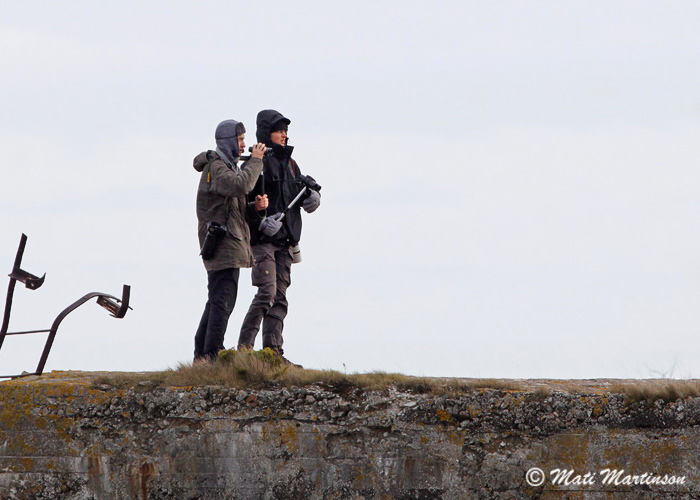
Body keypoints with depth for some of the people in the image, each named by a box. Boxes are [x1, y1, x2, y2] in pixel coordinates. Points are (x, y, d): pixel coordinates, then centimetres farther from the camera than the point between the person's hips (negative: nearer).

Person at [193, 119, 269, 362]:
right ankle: (212, 355, -17)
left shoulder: (227, 166, 22)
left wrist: (255, 206, 3)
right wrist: (255, 161, -17)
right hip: (223, 244, -11)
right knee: (223, 300, -14)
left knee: (217, 301, 14)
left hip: (230, 241, 11)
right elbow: (241, 185, -30)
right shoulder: (216, 167, -10)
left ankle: (201, 353, 19)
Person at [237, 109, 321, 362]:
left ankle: (273, 351, 6)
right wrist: (261, 221, -24)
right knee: (267, 292, -16)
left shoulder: (289, 164, 17)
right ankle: (244, 346, -12)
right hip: (262, 239, -8)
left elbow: (302, 188, 27)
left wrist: (312, 196, 3)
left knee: (280, 296, 5)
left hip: (285, 240, 8)